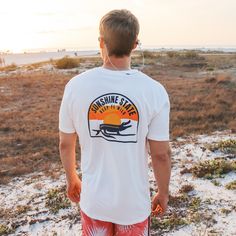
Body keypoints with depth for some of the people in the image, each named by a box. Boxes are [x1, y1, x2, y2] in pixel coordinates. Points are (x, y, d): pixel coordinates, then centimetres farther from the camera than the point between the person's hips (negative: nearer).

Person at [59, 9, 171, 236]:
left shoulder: (76, 86, -13)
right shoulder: (154, 91, -18)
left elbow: (65, 144, -3)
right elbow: (161, 154, -12)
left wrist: (71, 180, 14)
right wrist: (163, 193, 5)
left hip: (94, 200, 2)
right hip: (134, 203, -1)